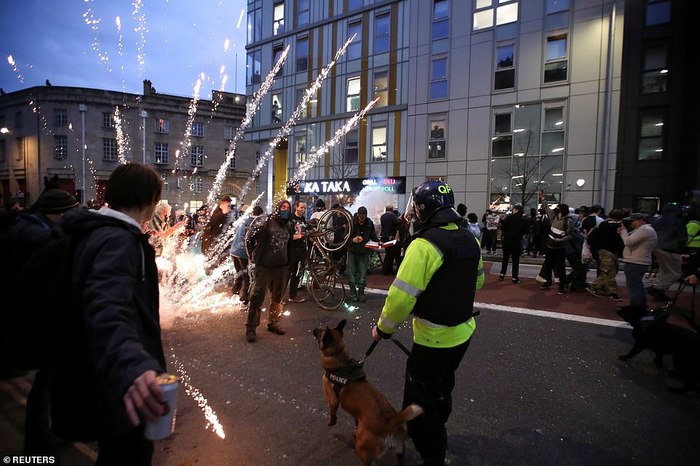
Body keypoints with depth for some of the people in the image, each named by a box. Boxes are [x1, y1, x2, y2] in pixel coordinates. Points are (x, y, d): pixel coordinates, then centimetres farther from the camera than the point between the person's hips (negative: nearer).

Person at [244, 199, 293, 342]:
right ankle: (251, 327, 9)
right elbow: (249, 238, -4)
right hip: (263, 266, -6)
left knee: (277, 298, 13)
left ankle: (273, 323, 28)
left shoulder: (287, 227, 14)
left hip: (281, 267, 6)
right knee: (257, 297, -3)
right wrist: (253, 257, 0)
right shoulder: (264, 221, -6)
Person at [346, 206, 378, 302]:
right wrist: (353, 240, -29)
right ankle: (353, 291, 10)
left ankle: (361, 291, 12)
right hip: (352, 251, -2)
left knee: (363, 272, 1)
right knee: (351, 271, -2)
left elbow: (373, 236, 9)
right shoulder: (351, 222, -11)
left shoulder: (369, 223, -2)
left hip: (364, 251, 2)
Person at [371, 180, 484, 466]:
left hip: (433, 339, -8)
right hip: (463, 333, 9)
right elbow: (477, 281, 15)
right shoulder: (470, 240, -1)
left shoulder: (424, 245, -26)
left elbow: (402, 295, -28)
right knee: (442, 390, 29)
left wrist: (383, 329, -13)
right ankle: (436, 433, 52)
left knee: (420, 400, 10)